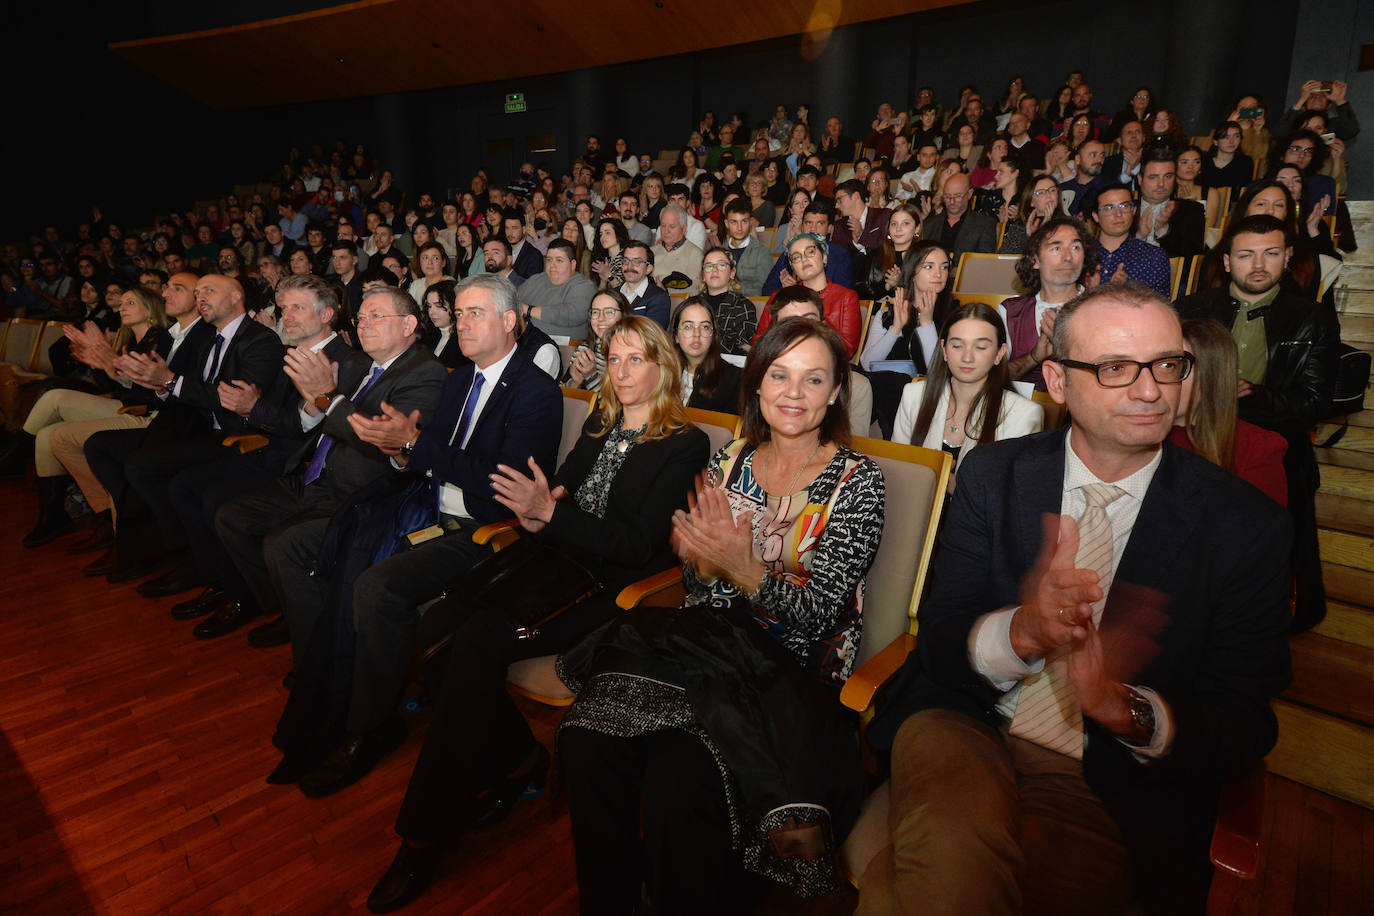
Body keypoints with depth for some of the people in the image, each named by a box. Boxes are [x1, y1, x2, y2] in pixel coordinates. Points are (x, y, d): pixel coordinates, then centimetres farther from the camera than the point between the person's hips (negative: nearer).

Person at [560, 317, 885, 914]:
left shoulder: (856, 481, -4)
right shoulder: (728, 461, 8)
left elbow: (814, 614, -10)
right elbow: (700, 594, 7)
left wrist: (744, 568, -26)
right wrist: (705, 564, -16)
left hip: (792, 670, -4)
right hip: (706, 648, 4)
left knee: (677, 774, -28)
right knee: (586, 737, -20)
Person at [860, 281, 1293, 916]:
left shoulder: (1245, 525, -2)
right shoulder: (992, 474, 1)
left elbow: (1245, 727, -2)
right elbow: (938, 642, -3)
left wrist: (1128, 709, -24)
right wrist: (1019, 632, -26)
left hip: (1111, 791, 0)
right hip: (965, 728, 1)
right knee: (952, 848, -32)